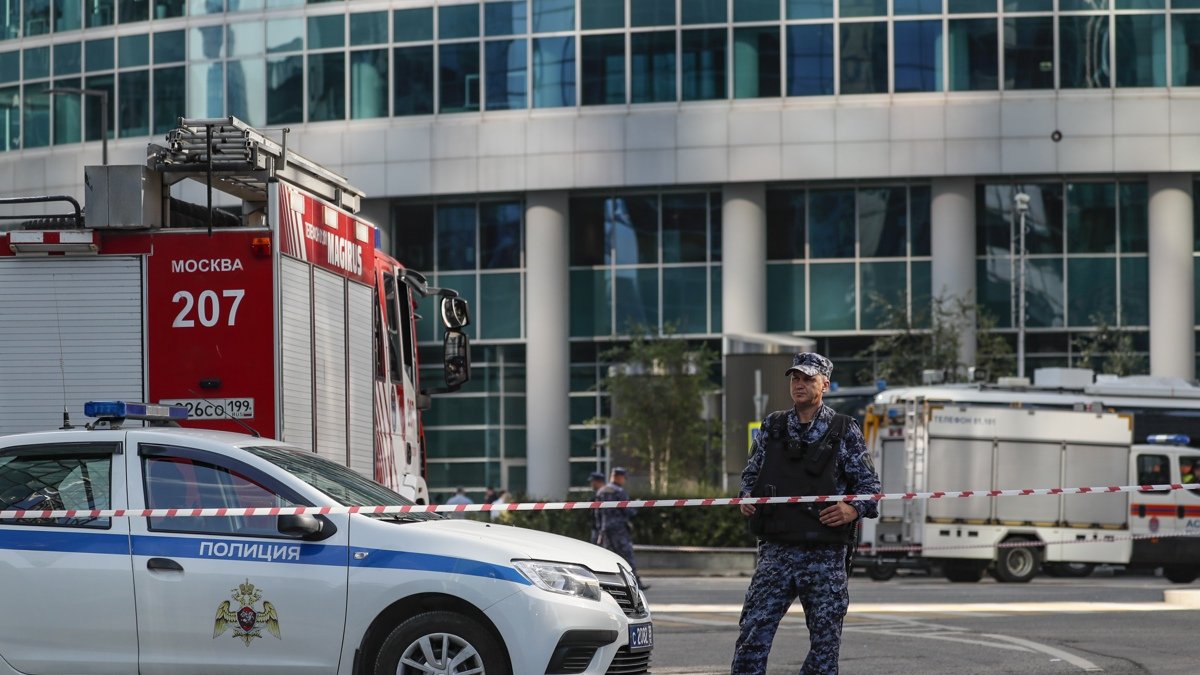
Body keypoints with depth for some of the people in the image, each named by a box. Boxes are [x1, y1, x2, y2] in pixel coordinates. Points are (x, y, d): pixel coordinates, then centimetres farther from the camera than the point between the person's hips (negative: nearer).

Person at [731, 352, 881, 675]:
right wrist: (747, 497, 1)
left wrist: (853, 510, -15)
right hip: (776, 549, 2)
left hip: (826, 554, -2)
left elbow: (870, 484, 4)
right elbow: (751, 473, 21)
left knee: (825, 638, 2)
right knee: (752, 633, -5)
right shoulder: (772, 427, 11)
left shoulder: (844, 431, 2)